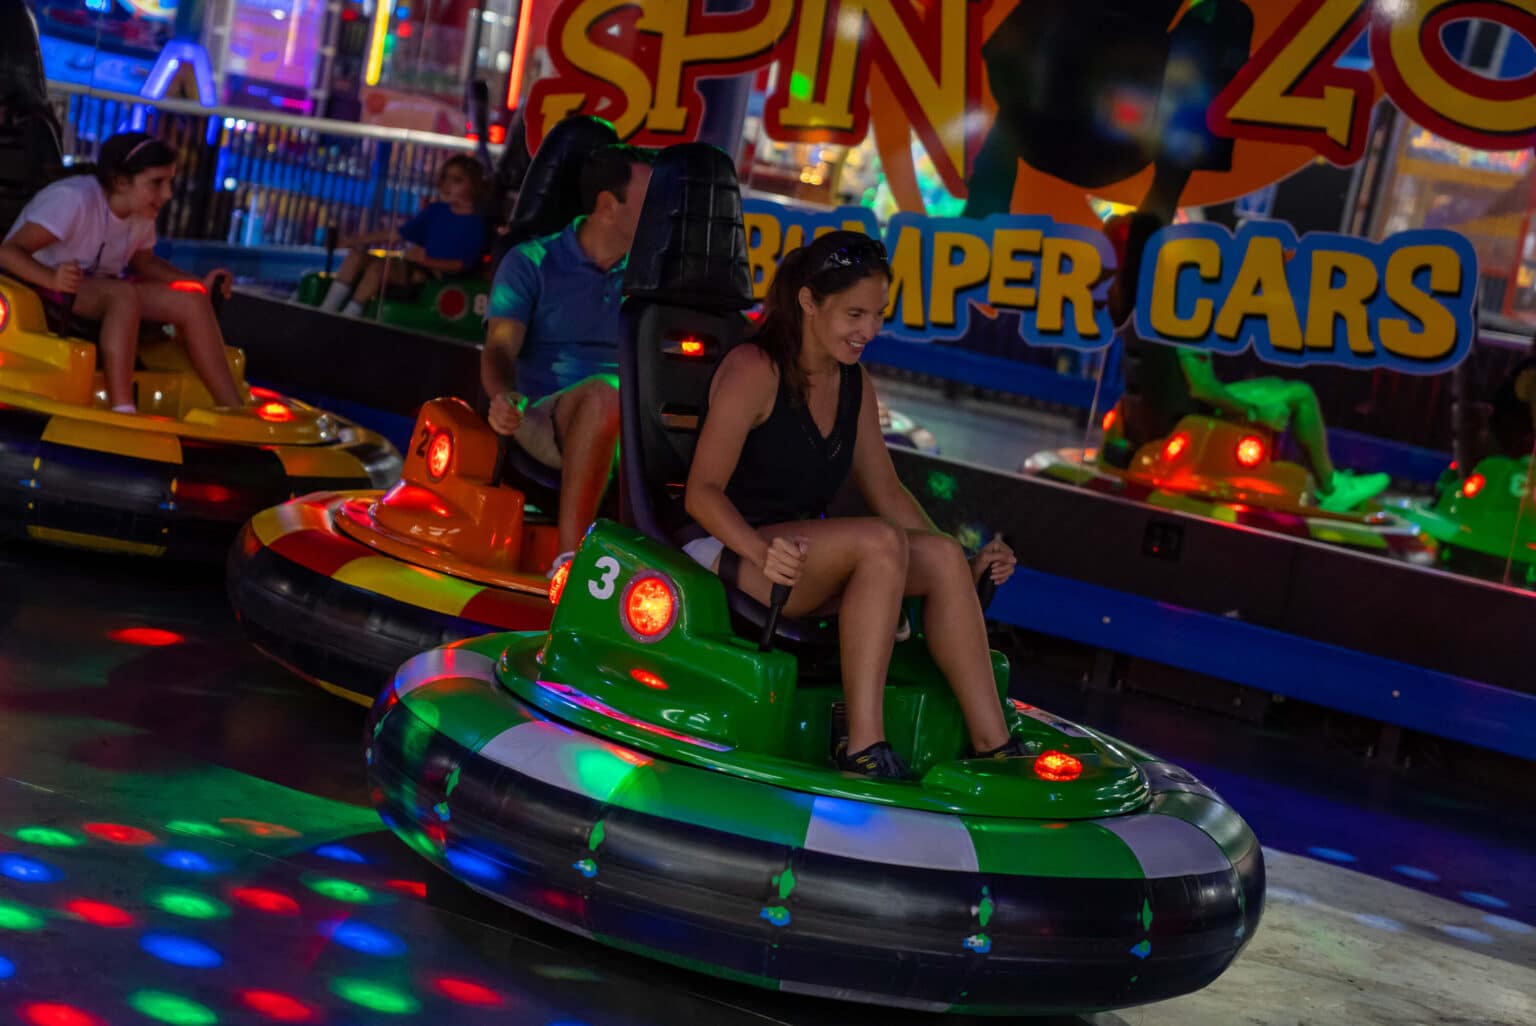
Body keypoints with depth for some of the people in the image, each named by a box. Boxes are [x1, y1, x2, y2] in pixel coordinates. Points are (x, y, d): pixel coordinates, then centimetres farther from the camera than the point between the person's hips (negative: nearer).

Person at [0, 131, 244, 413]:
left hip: (97, 292, 8)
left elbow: (144, 262, 13)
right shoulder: (75, 199, -25)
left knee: (190, 300, -11)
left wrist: (199, 284, -3)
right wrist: (53, 279, -49)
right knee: (125, 294, -35)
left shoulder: (141, 214, -2)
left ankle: (234, 410, -12)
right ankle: (122, 412, -45)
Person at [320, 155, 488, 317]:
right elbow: (399, 233, 17)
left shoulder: (475, 223, -7)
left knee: (378, 266, -28)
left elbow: (462, 265, -17)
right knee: (357, 255, -5)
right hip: (412, 268, 8)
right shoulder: (436, 210, 15)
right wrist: (361, 240, 9)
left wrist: (426, 260, -30)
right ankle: (328, 309, -14)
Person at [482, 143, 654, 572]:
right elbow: (500, 347, -5)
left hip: (628, 429, 3)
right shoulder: (532, 262, 7)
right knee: (604, 392, -38)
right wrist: (504, 395, -28)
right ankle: (568, 560, -39)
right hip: (545, 420, -3)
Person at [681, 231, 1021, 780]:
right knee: (880, 541, -32)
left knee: (942, 555, -18)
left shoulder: (853, 383, 11)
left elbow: (885, 490, 13)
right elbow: (702, 491, -16)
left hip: (807, 556, 7)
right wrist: (762, 552, -35)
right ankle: (863, 744, -34)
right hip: (727, 550, -7)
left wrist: (966, 565, 1)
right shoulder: (753, 369, -12)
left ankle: (992, 745, -20)